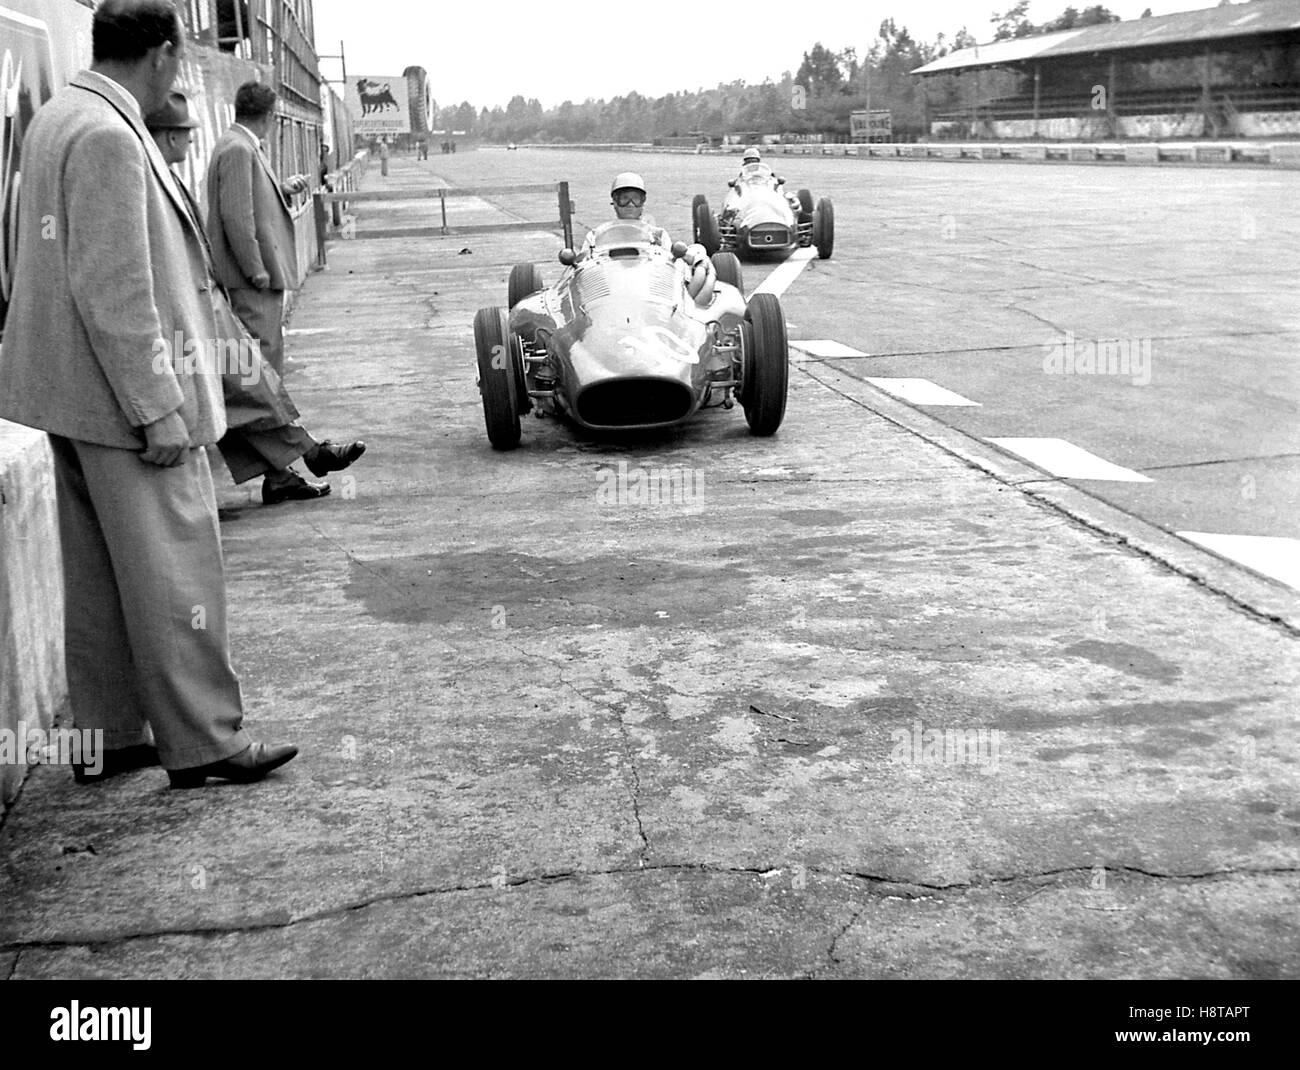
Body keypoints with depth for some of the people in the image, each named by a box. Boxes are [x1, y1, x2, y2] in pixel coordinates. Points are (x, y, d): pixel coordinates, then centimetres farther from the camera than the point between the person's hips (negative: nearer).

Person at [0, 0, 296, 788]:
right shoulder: (109, 136, -18)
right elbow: (112, 291, -22)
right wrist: (158, 409, -19)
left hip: (73, 395, 10)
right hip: (123, 395, -10)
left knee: (97, 575, 15)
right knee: (174, 573, -1)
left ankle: (108, 737, 25)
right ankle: (203, 744, 9)